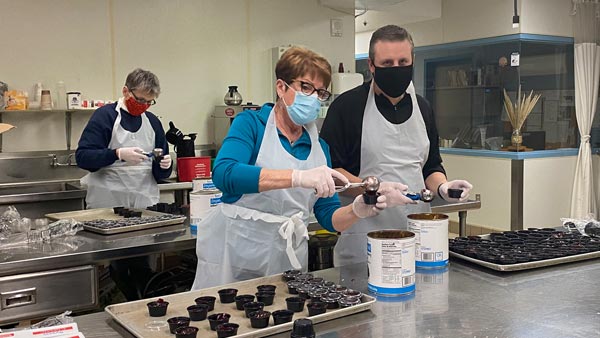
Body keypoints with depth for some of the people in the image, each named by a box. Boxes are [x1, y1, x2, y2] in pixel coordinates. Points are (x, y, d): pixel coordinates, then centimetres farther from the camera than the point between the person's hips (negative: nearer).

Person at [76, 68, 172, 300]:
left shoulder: (152, 121, 12)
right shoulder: (105, 116, -3)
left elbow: (160, 174, 16)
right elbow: (82, 157, -13)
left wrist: (164, 165, -7)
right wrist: (118, 154, -26)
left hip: (144, 204, 4)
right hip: (108, 205, -4)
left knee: (141, 265, 4)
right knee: (115, 266, 2)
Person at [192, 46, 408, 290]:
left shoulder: (319, 146, 8)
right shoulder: (251, 123, -6)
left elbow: (329, 217, 7)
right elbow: (224, 174, -26)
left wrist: (357, 211, -15)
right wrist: (297, 177, -35)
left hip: (288, 261, 4)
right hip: (234, 252, -4)